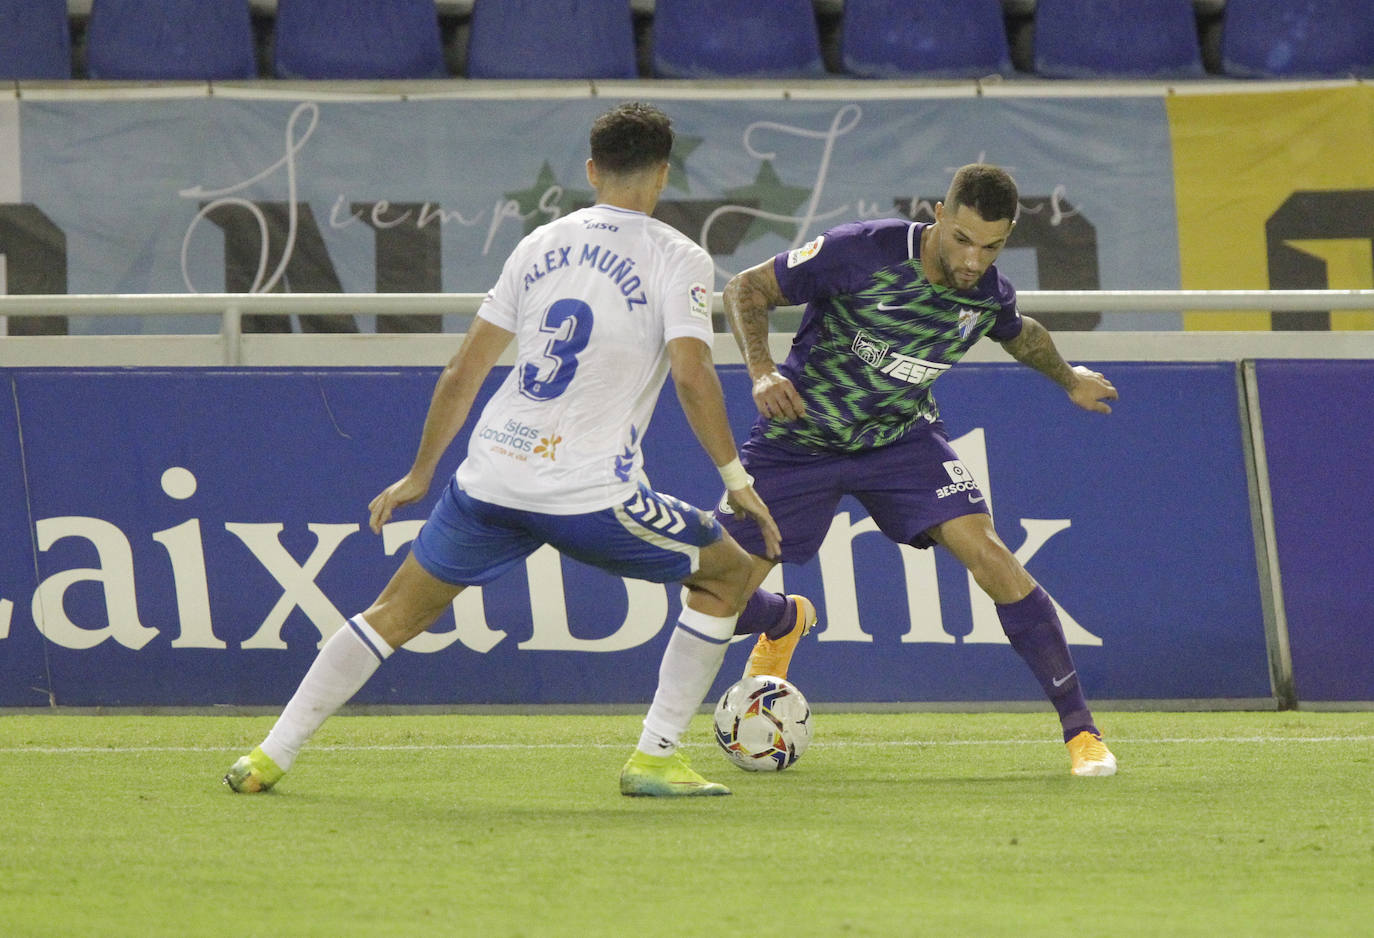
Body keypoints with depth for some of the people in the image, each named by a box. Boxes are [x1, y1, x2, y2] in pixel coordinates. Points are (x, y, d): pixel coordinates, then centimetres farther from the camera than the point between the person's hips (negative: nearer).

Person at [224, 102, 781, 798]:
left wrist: (420, 473, 22)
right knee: (728, 573, 15)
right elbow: (692, 376, -14)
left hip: (491, 478, 4)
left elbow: (464, 371, 13)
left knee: (396, 612, 17)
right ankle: (654, 758, 9)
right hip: (592, 495, -4)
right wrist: (736, 480, -5)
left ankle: (270, 757, 13)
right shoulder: (678, 260, -1)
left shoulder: (540, 245, 13)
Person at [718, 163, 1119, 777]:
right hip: (799, 436, -1)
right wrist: (762, 372, -28)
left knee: (987, 553, -21)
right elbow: (746, 291, -14)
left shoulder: (990, 296, -11)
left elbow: (1021, 335, 17)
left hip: (899, 435, 2)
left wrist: (1069, 379, 30)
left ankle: (1081, 731, -16)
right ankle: (784, 625, 37)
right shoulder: (862, 252, -26)